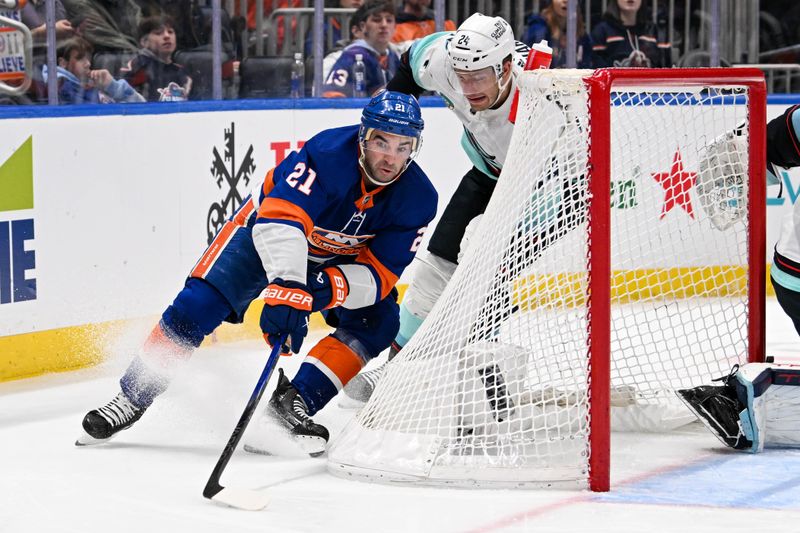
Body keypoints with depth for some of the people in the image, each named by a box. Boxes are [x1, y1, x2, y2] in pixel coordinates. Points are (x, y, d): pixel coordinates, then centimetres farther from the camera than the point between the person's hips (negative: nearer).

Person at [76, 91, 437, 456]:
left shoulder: (417, 198, -23)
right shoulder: (330, 154, -35)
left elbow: (381, 273, -23)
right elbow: (281, 219, -47)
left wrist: (328, 289, -42)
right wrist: (289, 287, -61)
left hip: (342, 259, 4)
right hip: (267, 229, -4)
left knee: (378, 322, -18)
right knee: (200, 303, -17)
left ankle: (295, 399, -17)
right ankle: (133, 397, -5)